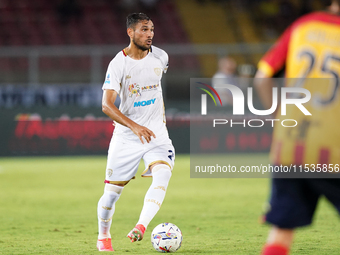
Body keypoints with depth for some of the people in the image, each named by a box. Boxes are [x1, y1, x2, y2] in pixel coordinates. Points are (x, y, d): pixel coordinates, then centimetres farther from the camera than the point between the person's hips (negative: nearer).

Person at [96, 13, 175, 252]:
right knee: (112, 192, 3)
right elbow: (107, 105, -23)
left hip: (156, 132, 3)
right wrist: (135, 126, -35)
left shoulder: (160, 56, 0)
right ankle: (103, 236, 28)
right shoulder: (118, 64, -14)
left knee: (163, 174, -26)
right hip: (126, 136, -3)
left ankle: (141, 227, -36)